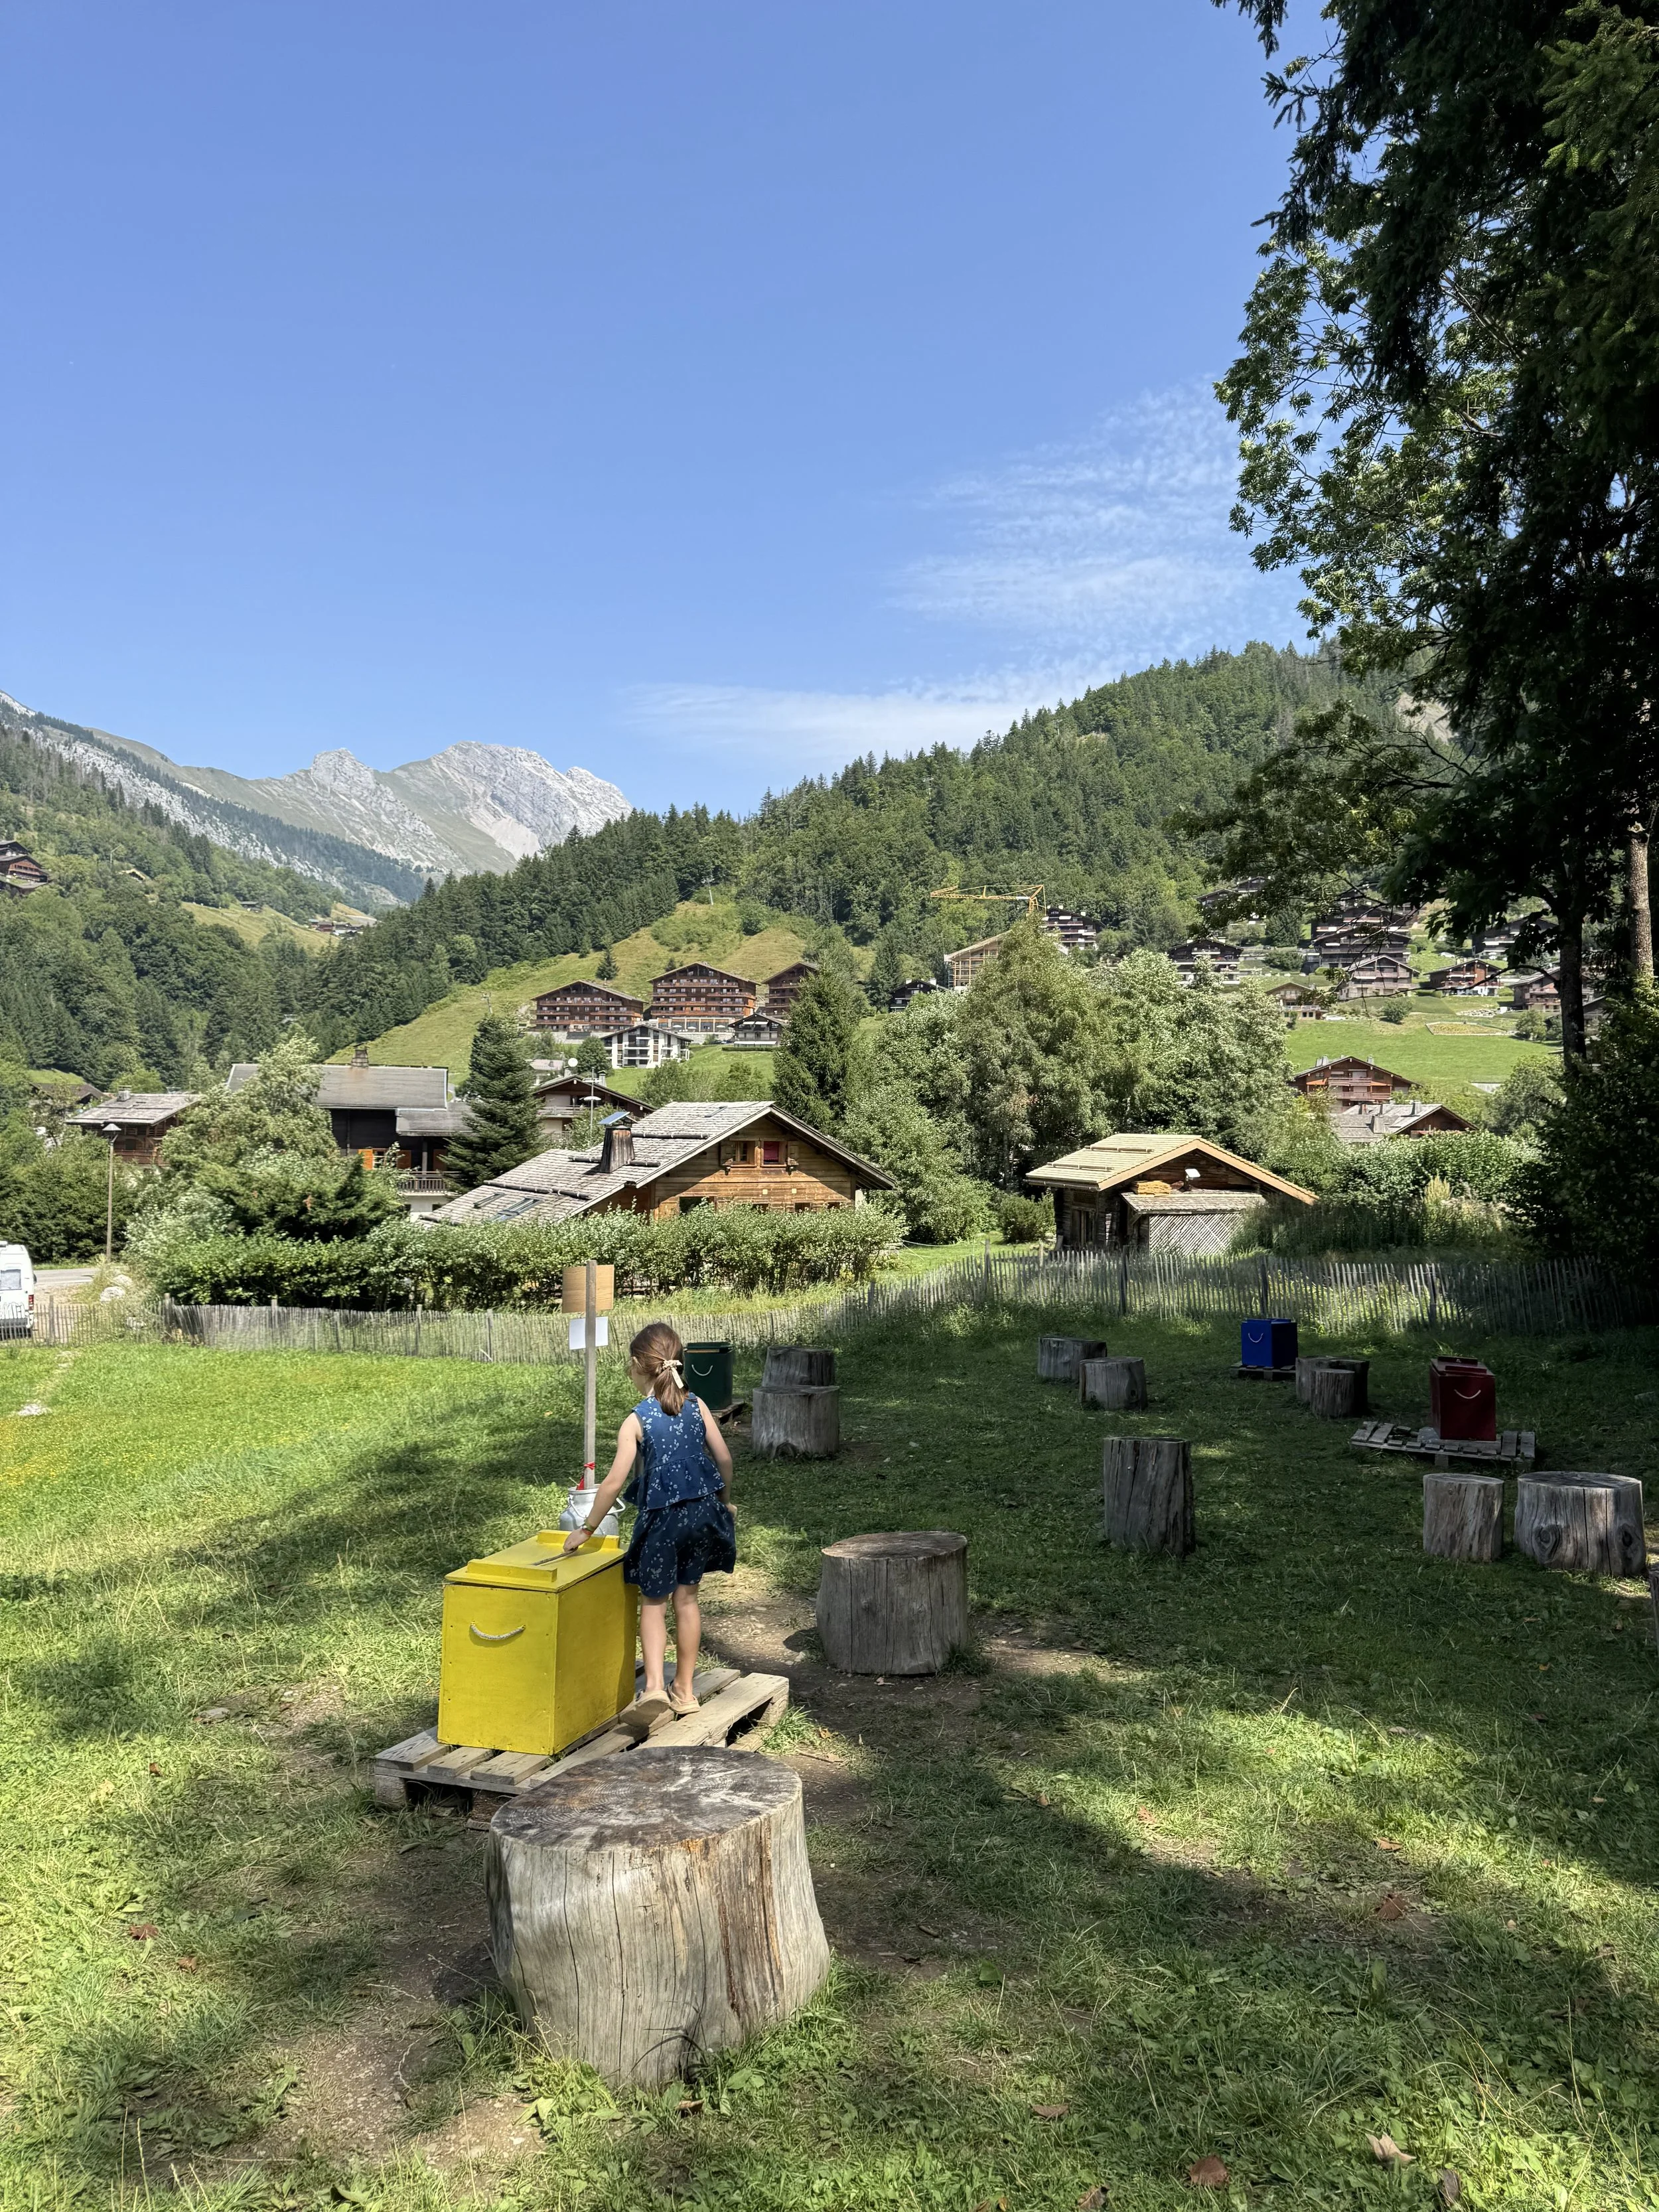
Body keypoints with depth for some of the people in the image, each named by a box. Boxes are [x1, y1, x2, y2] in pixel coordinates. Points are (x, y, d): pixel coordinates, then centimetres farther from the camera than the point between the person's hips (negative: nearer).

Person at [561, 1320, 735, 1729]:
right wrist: (724, 1503, 19)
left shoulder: (636, 1421, -13)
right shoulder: (696, 1406, -1)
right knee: (686, 1597, 16)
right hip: (704, 1511, 4)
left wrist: (587, 1529, -2)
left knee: (653, 1602, 11)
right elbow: (724, 1459, 3)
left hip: (663, 1518, -4)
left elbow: (614, 1482, -13)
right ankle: (684, 1690, 25)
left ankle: (654, 1686, -6)